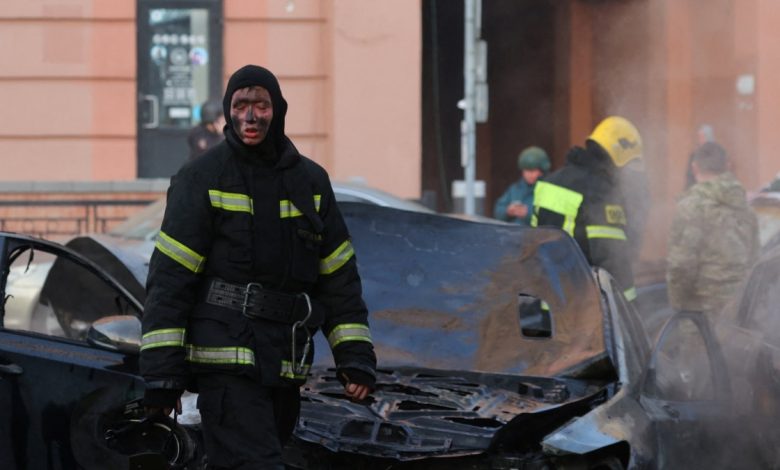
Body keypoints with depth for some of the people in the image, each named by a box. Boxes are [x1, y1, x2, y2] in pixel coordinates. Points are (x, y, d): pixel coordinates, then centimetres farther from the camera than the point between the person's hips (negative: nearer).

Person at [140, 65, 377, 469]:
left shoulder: (310, 182, 12)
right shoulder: (201, 179, -2)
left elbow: (339, 275, 15)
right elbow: (169, 277, -5)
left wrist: (355, 359, 6)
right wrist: (161, 374, -12)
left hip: (284, 367, 5)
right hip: (225, 357, -5)